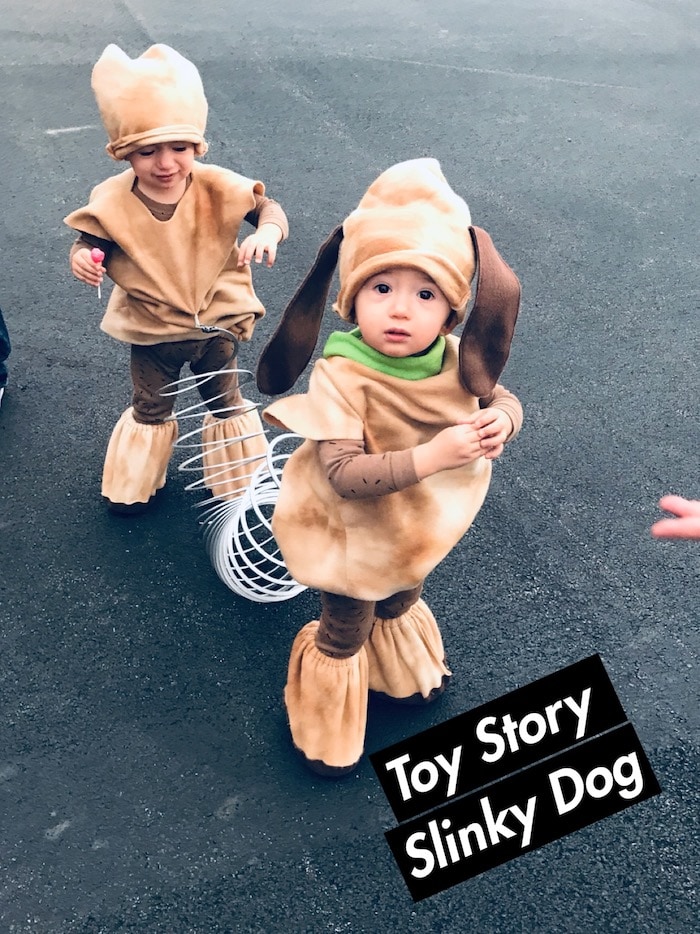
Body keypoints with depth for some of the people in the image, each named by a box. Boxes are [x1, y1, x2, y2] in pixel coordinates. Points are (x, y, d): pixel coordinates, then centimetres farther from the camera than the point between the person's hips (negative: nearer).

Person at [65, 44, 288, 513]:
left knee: (226, 402, 21)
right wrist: (83, 259, -33)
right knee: (150, 408, 20)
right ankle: (136, 483, 43)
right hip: (152, 328, 0)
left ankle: (240, 480, 43)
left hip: (218, 320, 0)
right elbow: (91, 244, -8)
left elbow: (269, 207, -12)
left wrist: (266, 232, -36)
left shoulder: (218, 187, -19)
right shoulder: (113, 202, -19)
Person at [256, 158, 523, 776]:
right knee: (344, 633, 21)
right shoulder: (341, 376, -34)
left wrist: (500, 423, -27)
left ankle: (405, 671, 68)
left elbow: (505, 401, -3)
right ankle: (327, 731, 50)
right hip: (355, 535, -5)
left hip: (421, 530, 5)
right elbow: (342, 473, -39)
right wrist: (427, 457, -49)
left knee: (401, 607, 34)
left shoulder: (457, 362, -18)